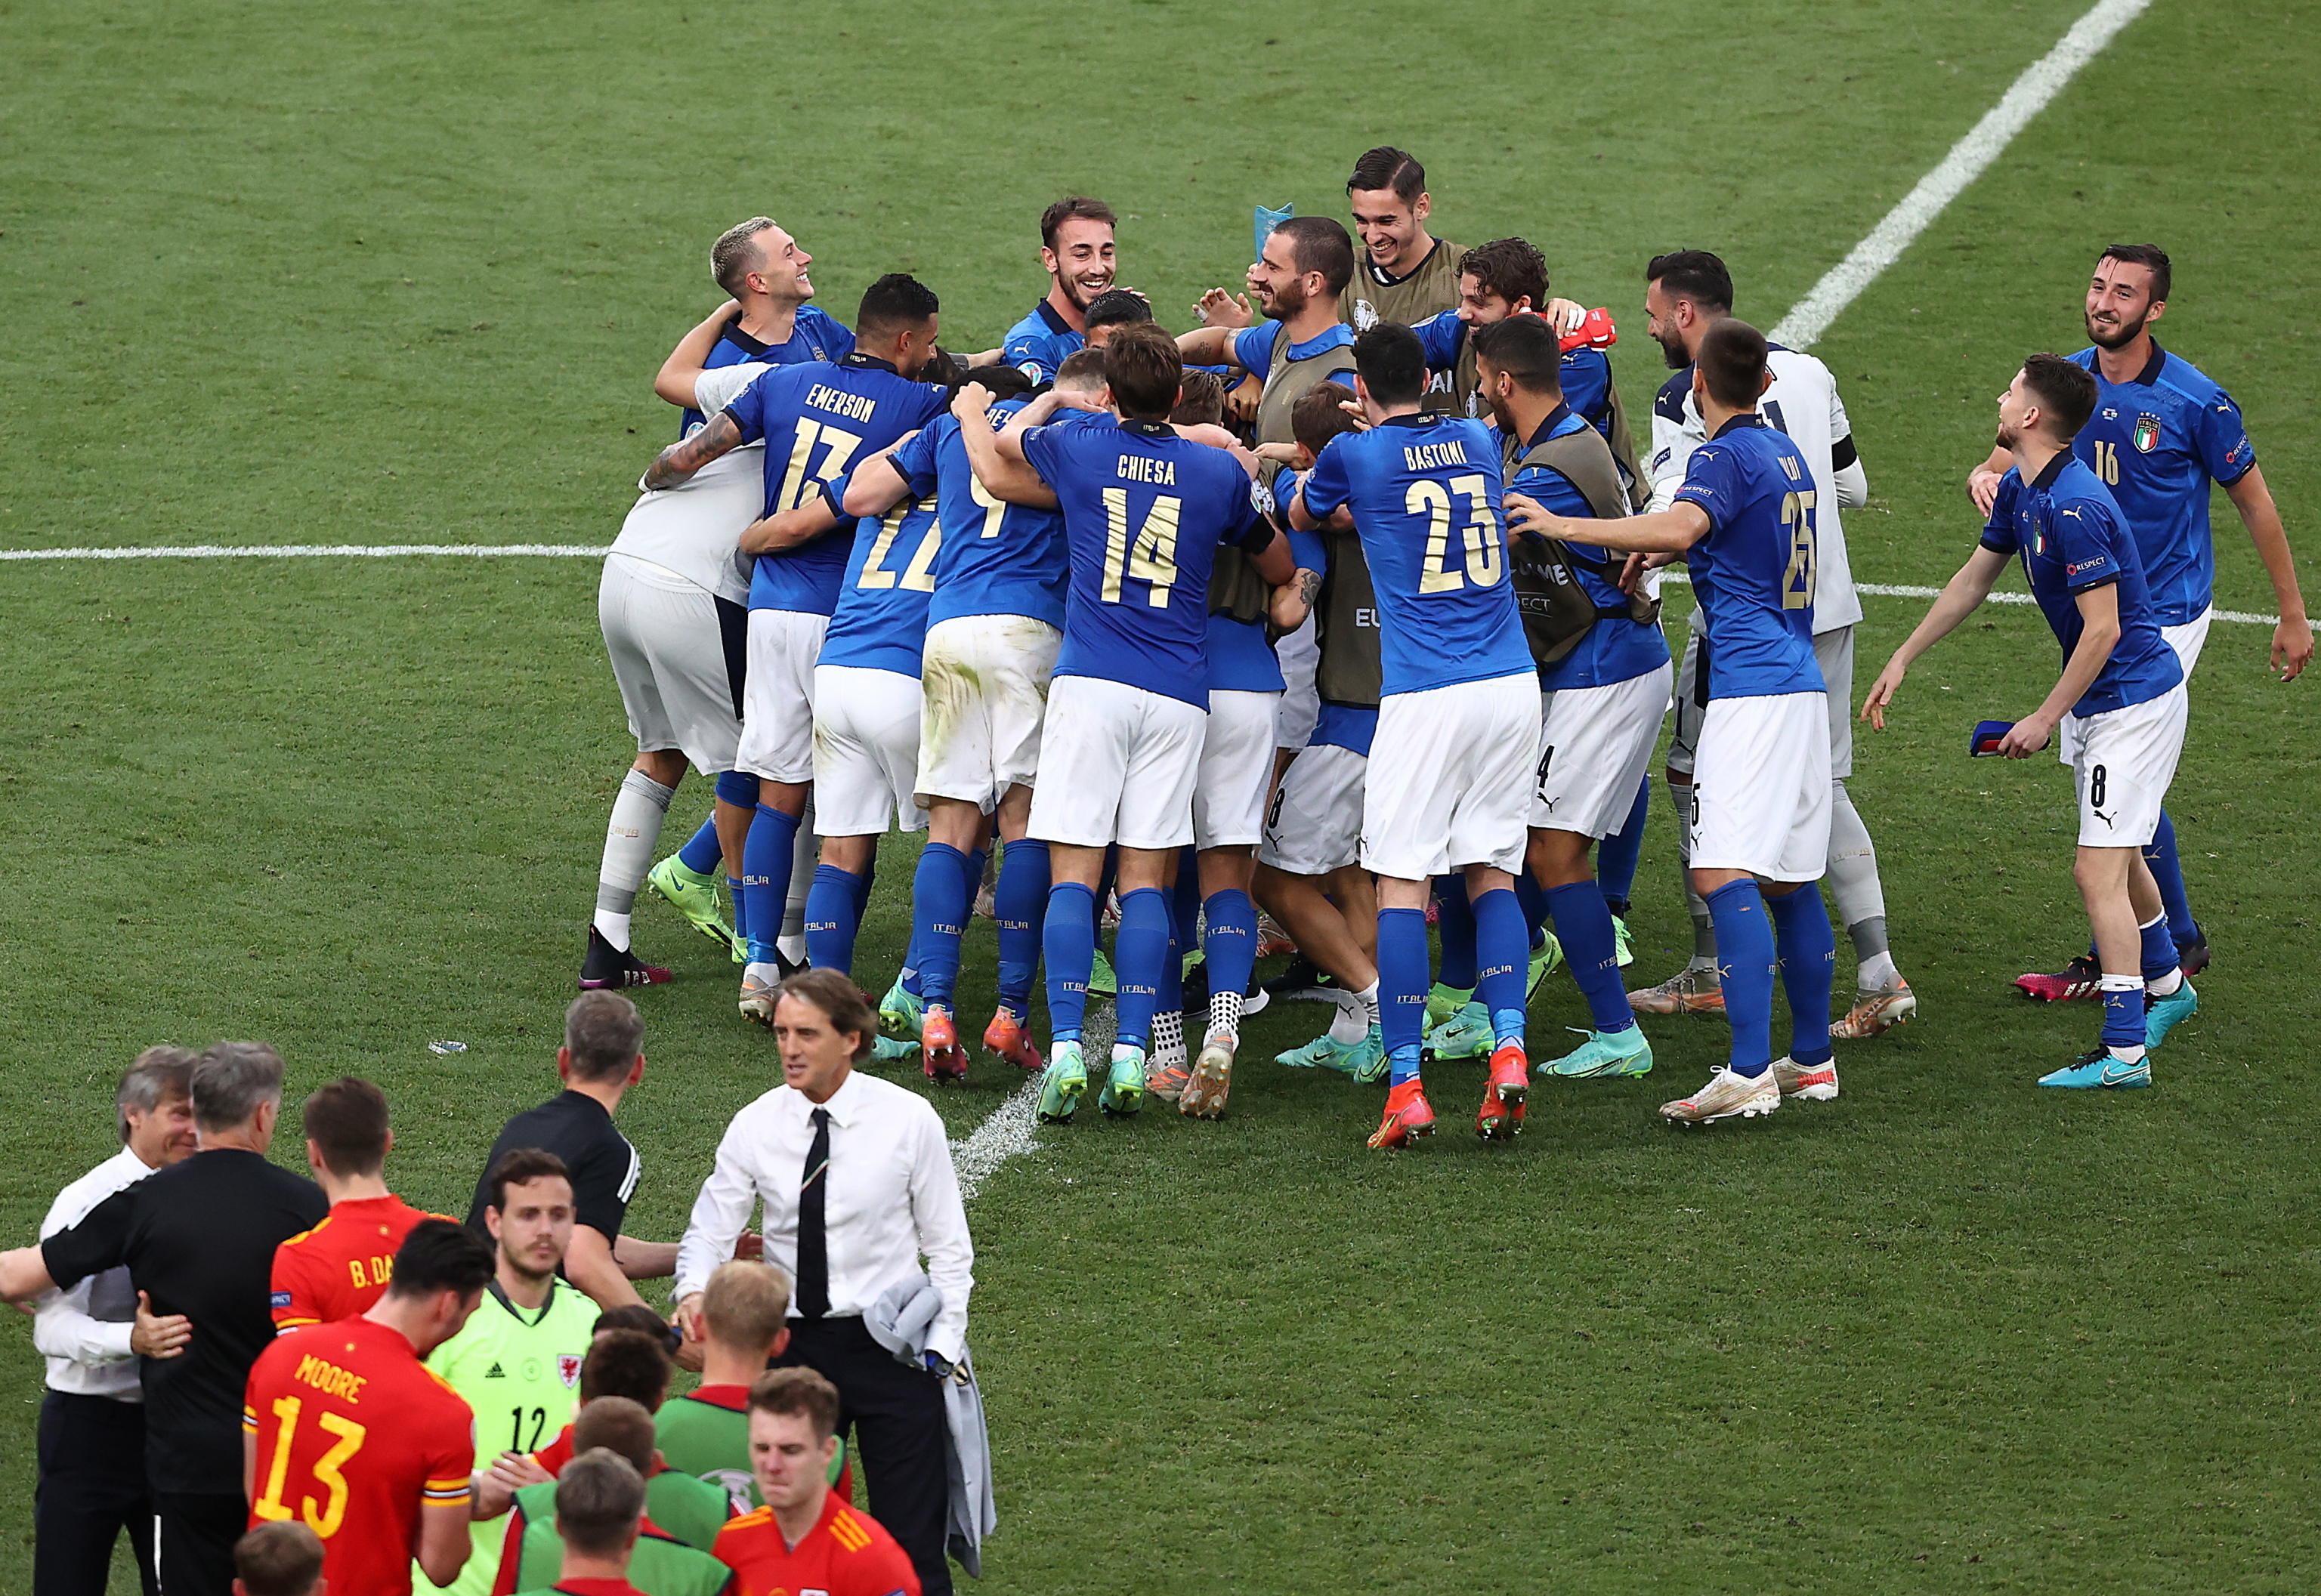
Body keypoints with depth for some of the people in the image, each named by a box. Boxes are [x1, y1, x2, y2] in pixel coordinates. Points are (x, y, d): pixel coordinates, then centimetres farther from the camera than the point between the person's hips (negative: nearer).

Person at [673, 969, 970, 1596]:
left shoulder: (908, 1120, -6)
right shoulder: (755, 1128, -1)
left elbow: (948, 1245, 1)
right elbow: (710, 1231, -1)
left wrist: (942, 1347, -6)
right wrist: (694, 1292, -22)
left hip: (891, 1347, -2)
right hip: (793, 1345, 2)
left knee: (912, 1540, -3)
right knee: (791, 1536, 4)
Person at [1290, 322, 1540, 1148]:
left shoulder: (1352, 454, -2)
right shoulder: (1477, 440, 11)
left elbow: (1301, 518, 21)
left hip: (1424, 697, -4)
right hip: (1510, 684, 4)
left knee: (1401, 881, 0)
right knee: (1492, 870, 11)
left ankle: (1405, 1086, -5)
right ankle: (1509, 1049, -6)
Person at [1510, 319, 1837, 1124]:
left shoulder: (1724, 458, -9)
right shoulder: (1786, 455, 18)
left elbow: (1679, 526, -28)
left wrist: (1563, 527, -25)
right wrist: (1653, 552, 33)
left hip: (1750, 689, -10)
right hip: (1800, 685, 10)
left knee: (1724, 874, -16)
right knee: (1788, 879, 16)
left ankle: (1749, 1072, -25)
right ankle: (1811, 1060, 22)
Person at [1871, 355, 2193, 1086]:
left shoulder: (2075, 508, -27)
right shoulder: (2021, 489, 4)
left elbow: (2102, 629, -26)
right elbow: (1975, 578, 17)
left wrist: (2045, 718, -18)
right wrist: (1902, 659, 19)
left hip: (2132, 698, -10)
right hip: (2098, 698, 10)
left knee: (2099, 870, -13)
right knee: (2117, 854, 26)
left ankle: (2125, 1051, -13)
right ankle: (2165, 985, 47)